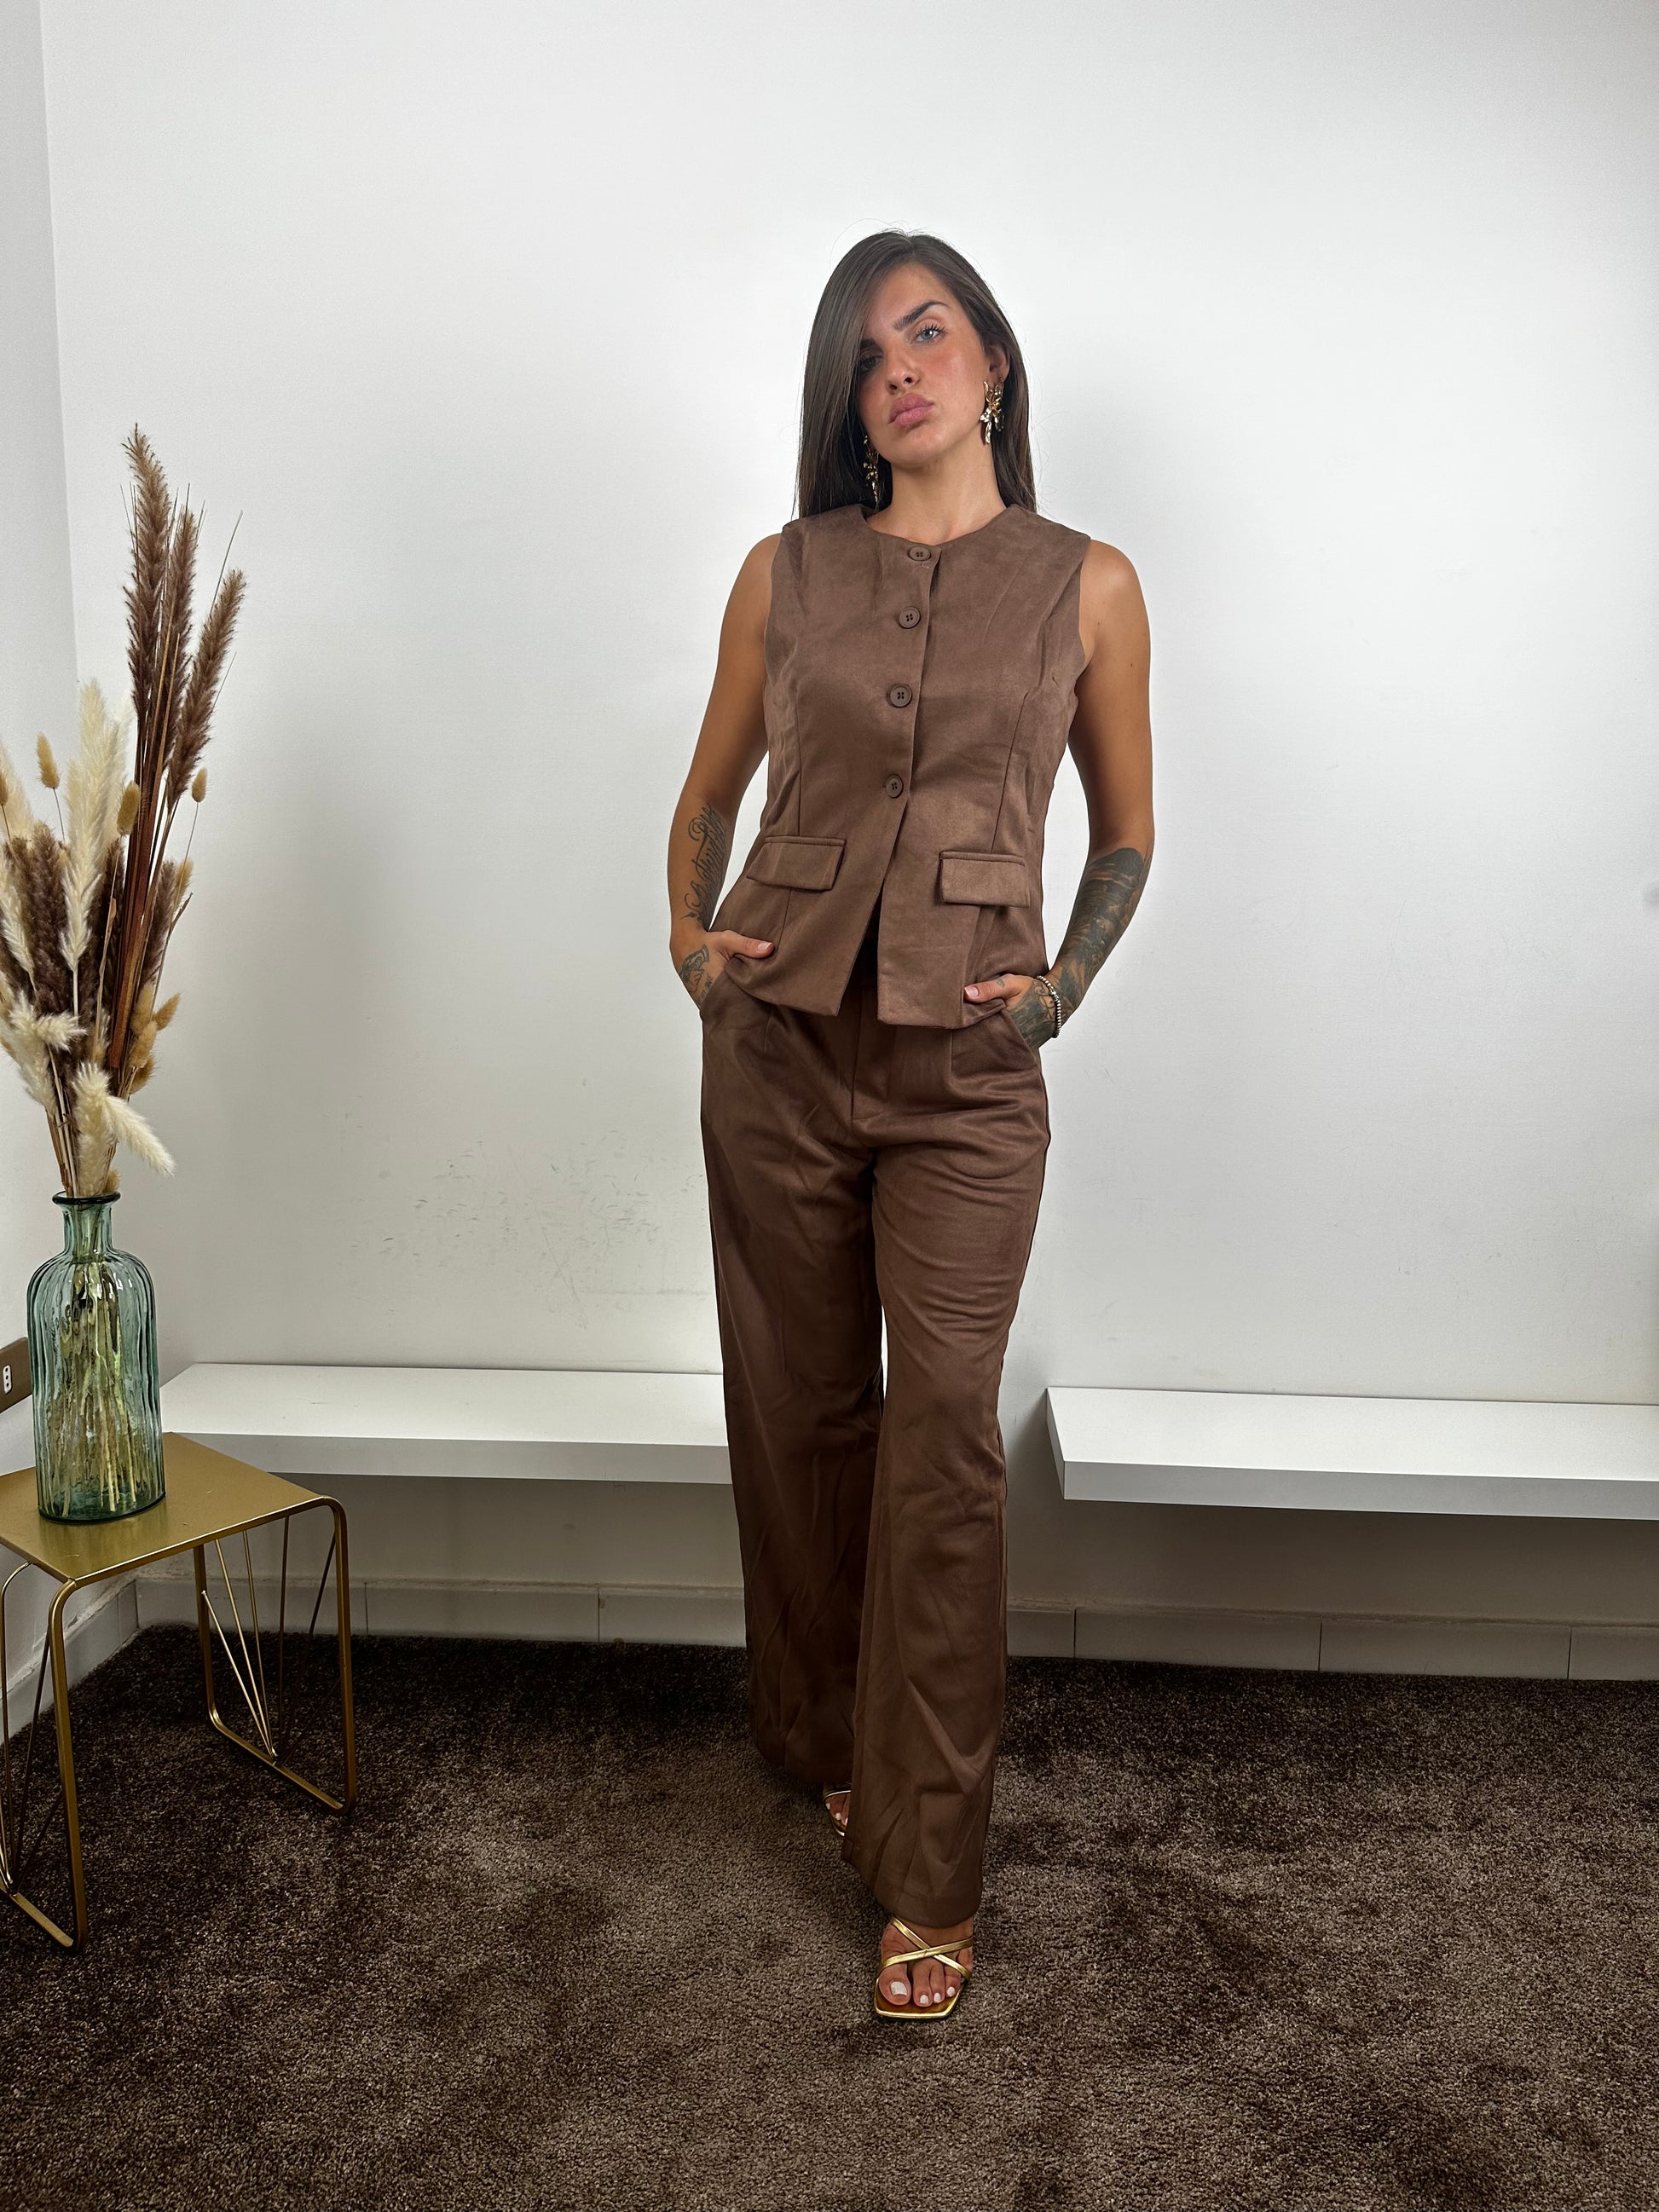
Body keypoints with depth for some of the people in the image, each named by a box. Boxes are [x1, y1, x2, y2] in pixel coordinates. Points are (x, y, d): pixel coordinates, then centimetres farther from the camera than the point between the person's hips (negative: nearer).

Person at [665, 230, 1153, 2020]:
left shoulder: (1085, 584, 4)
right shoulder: (785, 573, 8)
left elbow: (1126, 832, 12)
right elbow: (707, 796, 18)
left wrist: (1065, 980, -3)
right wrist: (688, 933, 2)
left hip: (967, 1067, -2)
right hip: (779, 1044, 2)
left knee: (942, 1439, -7)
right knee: (800, 1414, 10)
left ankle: (927, 1877, 7)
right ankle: (825, 1741, 34)